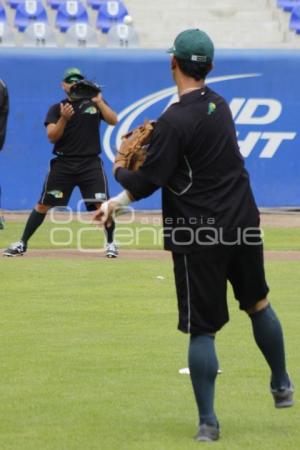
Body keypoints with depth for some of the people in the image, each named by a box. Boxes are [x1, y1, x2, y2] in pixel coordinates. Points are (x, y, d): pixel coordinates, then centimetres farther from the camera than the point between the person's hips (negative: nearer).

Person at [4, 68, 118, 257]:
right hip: (63, 163, 0)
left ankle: (111, 243, 9)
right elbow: (52, 137, -4)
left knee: (102, 204, -11)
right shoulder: (56, 109, 7)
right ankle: (22, 243, 5)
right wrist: (64, 118, -19)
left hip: (91, 163, 0)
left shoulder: (94, 103, 9)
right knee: (43, 204, -2)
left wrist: (99, 102, -18)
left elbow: (113, 120, -5)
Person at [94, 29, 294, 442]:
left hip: (199, 237, -6)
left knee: (203, 329, 0)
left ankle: (208, 422, 2)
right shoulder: (219, 105, 7)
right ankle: (282, 387, 38)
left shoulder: (175, 120, -18)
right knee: (258, 304, 24)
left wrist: (120, 171, 8)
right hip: (243, 224, 7)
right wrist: (118, 202, 9)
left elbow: (147, 182, -15)